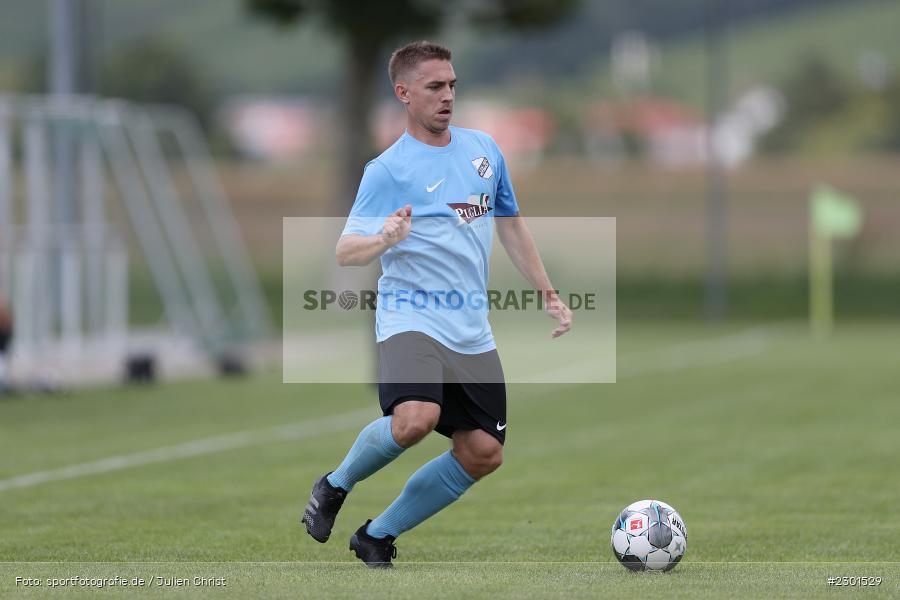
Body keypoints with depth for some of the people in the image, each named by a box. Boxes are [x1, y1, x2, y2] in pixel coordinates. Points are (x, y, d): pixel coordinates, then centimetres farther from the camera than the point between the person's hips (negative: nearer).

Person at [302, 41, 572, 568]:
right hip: (411, 319, -6)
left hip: (473, 331, 6)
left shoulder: (483, 148, 12)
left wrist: (548, 293, 22)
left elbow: (512, 226, 24)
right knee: (416, 418, -32)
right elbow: (345, 252, -12)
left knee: (484, 453, -2)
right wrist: (383, 239, -33)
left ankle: (379, 535, 13)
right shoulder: (387, 169, -6)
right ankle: (335, 487, -3)